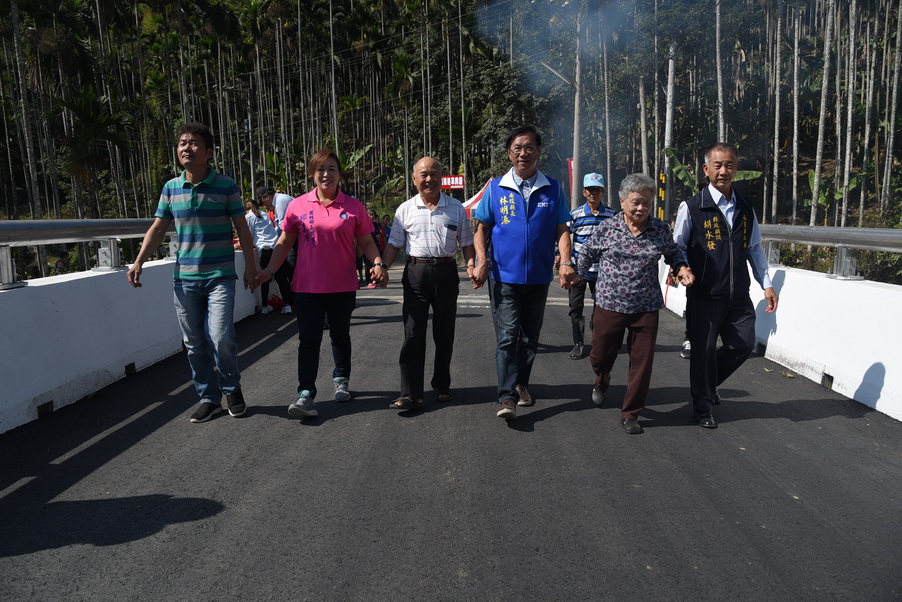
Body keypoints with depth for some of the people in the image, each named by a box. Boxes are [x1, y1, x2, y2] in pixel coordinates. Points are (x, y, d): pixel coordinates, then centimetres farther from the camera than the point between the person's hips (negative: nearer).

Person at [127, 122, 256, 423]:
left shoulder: (226, 185, -2)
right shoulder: (171, 187, 7)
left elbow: (241, 227, 0)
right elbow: (158, 228, 11)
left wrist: (250, 265, -4)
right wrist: (139, 262, 1)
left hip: (219, 276, -4)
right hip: (185, 277, 4)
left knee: (221, 337, -14)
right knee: (195, 344, 7)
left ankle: (232, 388, 13)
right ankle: (209, 398, 22)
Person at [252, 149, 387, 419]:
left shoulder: (353, 206, 1)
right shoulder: (298, 205, 1)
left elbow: (366, 242, 4)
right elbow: (285, 242, 7)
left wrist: (378, 263, -13)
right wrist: (270, 270, -3)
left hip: (343, 286, 1)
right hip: (307, 286, 0)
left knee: (340, 336, 16)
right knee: (308, 339, -3)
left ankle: (341, 379, 37)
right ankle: (305, 394, -1)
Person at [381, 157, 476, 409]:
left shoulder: (456, 208, 8)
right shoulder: (405, 209, 7)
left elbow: (466, 243, 10)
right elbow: (394, 244, 8)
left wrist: (472, 265, -8)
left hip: (446, 272, 1)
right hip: (416, 273, -1)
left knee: (444, 334, 9)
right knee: (413, 334, -4)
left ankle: (442, 386, 24)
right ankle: (411, 393, -2)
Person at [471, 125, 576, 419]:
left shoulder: (552, 188, 4)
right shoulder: (496, 188, 1)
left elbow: (562, 229, 5)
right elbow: (482, 229, 4)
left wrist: (565, 262, -11)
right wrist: (482, 261, -12)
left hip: (539, 276, 3)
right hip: (504, 276, -2)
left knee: (530, 336, 14)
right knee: (507, 336, -8)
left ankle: (521, 384, 32)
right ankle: (507, 397, -7)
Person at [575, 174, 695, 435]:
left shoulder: (661, 229, 0)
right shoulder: (607, 228, -5)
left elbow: (672, 252, 18)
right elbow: (587, 253, 12)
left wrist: (681, 267, -1)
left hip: (646, 308, 1)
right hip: (609, 305, -1)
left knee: (642, 363, 2)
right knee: (601, 355, 12)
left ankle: (630, 413, 18)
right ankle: (601, 383, 49)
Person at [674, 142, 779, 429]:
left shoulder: (745, 209, 11)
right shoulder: (692, 207, -4)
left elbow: (754, 248, 16)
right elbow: (677, 247, 0)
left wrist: (766, 284, 9)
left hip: (738, 296, 5)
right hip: (704, 295, -5)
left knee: (743, 345, 6)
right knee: (704, 349, 2)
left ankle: (708, 383, 34)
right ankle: (703, 406, 22)